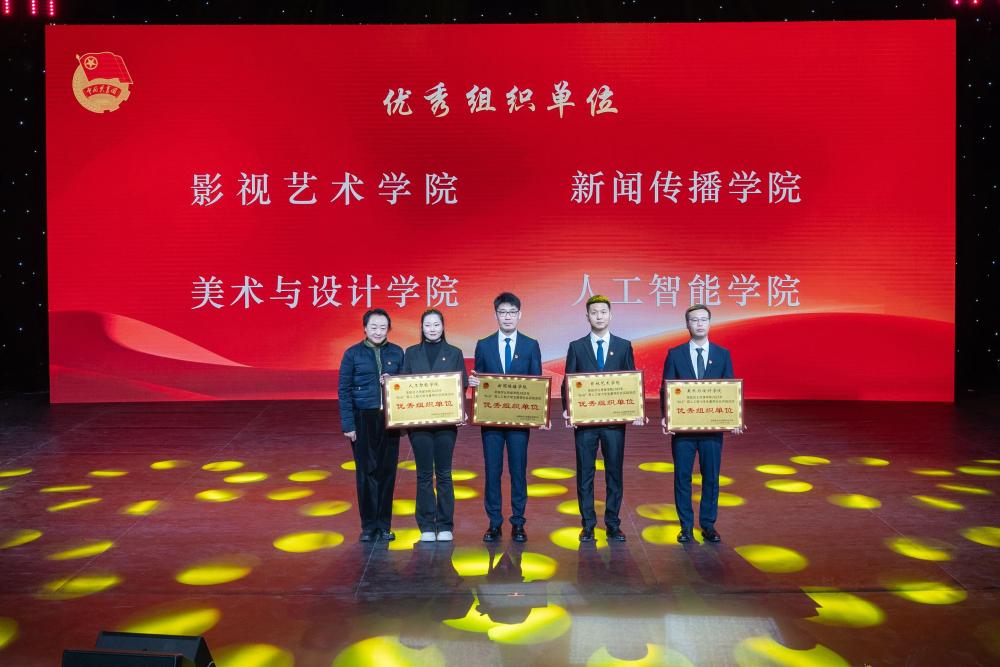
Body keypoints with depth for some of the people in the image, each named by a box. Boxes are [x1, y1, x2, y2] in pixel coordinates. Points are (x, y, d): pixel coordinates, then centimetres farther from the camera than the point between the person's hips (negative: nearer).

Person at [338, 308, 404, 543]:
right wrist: (348, 424, -7)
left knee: (387, 470, 6)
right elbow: (344, 390, -2)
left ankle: (384, 525, 17)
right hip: (363, 418, -2)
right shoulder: (353, 353, -1)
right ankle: (368, 525, 14)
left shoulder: (397, 352, 5)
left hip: (389, 418, 2)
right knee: (366, 471, 3)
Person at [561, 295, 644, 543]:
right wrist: (567, 410, -10)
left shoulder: (624, 346, 7)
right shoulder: (576, 347, 5)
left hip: (615, 419, 0)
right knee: (585, 474, 5)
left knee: (614, 473, 6)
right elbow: (568, 382, 4)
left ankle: (613, 525, 16)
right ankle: (588, 525, 14)